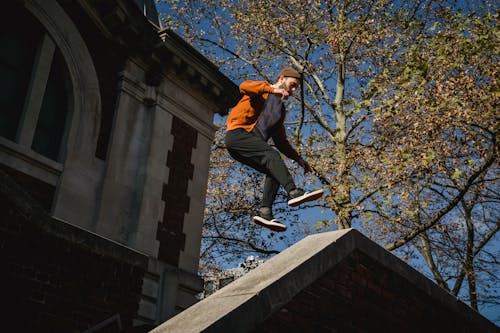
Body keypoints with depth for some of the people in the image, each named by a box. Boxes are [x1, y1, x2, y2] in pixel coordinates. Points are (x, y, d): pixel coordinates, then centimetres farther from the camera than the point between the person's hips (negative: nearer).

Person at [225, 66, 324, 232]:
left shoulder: (281, 110, 28)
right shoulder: (263, 90, 9)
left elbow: (280, 140, 30)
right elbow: (244, 86, -16)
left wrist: (298, 158, 19)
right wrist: (272, 89, -26)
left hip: (251, 145, 8)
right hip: (238, 133, -7)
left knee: (274, 171, -14)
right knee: (272, 155, -27)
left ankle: (265, 212, -23)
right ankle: (294, 192, -41)